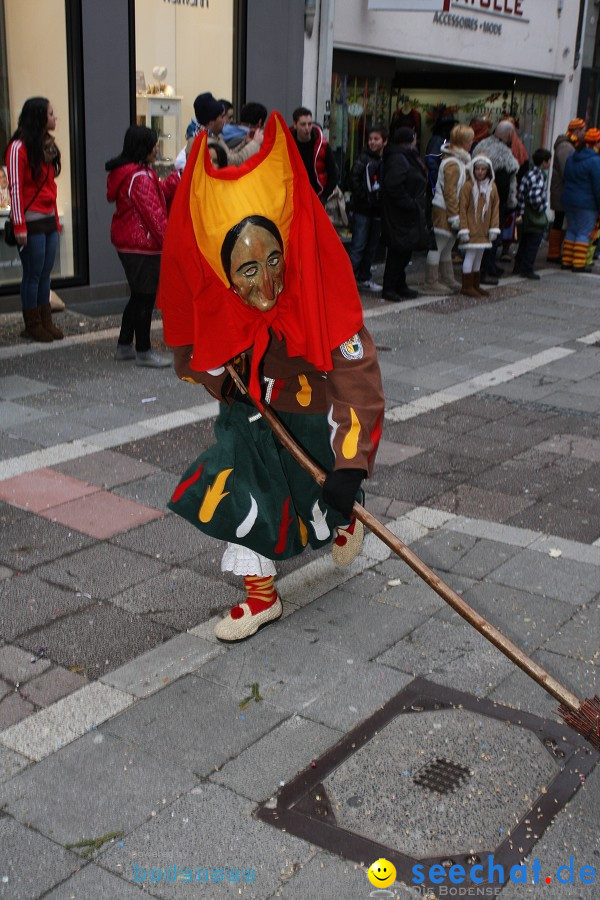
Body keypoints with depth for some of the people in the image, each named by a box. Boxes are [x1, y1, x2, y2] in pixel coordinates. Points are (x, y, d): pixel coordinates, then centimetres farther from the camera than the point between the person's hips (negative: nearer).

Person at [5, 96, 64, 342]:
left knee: (45, 274, 10)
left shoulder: (48, 145, 14)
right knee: (33, 274, 0)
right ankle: (33, 326, 9)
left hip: (49, 220, 7)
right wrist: (19, 226, -15)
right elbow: (15, 188, -12)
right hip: (32, 222, -7)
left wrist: (56, 218, 14)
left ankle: (46, 322, 16)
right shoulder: (19, 148, -9)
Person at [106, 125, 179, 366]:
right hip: (142, 245, -10)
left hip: (127, 242, 10)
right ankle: (143, 351, 9)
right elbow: (153, 213, -20)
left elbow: (161, 190, 16)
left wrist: (180, 174, 10)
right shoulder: (140, 177, -19)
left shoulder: (124, 171, 13)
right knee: (145, 297, -1)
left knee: (139, 295, 18)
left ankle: (124, 346, 25)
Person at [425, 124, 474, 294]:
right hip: (444, 211, -10)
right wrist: (454, 215, -19)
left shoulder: (460, 160, 15)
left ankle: (447, 279, 28)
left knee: (447, 247, 18)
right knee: (437, 247, -4)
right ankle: (431, 283, 1)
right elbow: (449, 192, -20)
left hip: (449, 210, 10)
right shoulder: (452, 163, -17)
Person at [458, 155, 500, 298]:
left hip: (484, 230, 6)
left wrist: (494, 228, 3)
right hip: (472, 228, -6)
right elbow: (462, 208, -11)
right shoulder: (468, 185, -10)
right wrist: (464, 229, -14)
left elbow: (495, 208, 9)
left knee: (479, 256, 12)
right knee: (470, 255, -5)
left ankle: (476, 285, 20)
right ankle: (467, 287, 1)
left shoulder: (492, 187, 6)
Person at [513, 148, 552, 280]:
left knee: (524, 242, 17)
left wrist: (520, 211, 9)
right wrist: (541, 208, -12)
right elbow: (536, 197, -28)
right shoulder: (540, 176, -19)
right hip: (537, 219, -8)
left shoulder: (529, 173, 7)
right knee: (533, 244, 1)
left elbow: (520, 193, 8)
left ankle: (518, 266, 23)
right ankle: (527, 269, 4)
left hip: (526, 216, 8)